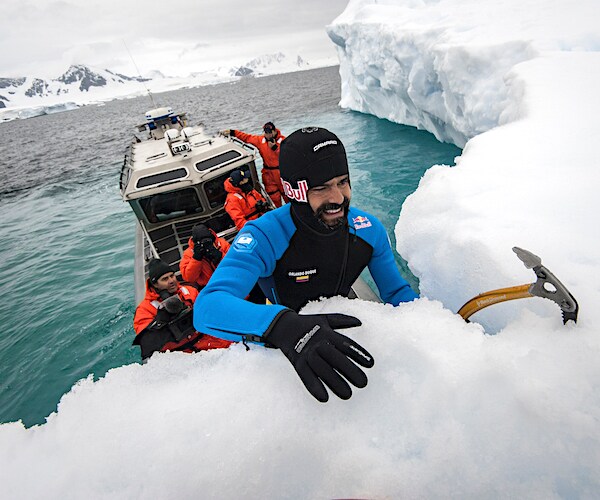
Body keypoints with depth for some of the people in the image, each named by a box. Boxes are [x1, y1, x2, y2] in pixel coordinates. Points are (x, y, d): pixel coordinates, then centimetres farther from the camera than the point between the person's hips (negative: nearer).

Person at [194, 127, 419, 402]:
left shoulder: (369, 229, -15)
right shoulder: (264, 235, -30)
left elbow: (398, 292, -2)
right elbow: (208, 307, -43)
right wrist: (284, 326, -61)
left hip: (344, 325, 4)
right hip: (281, 349, -3)